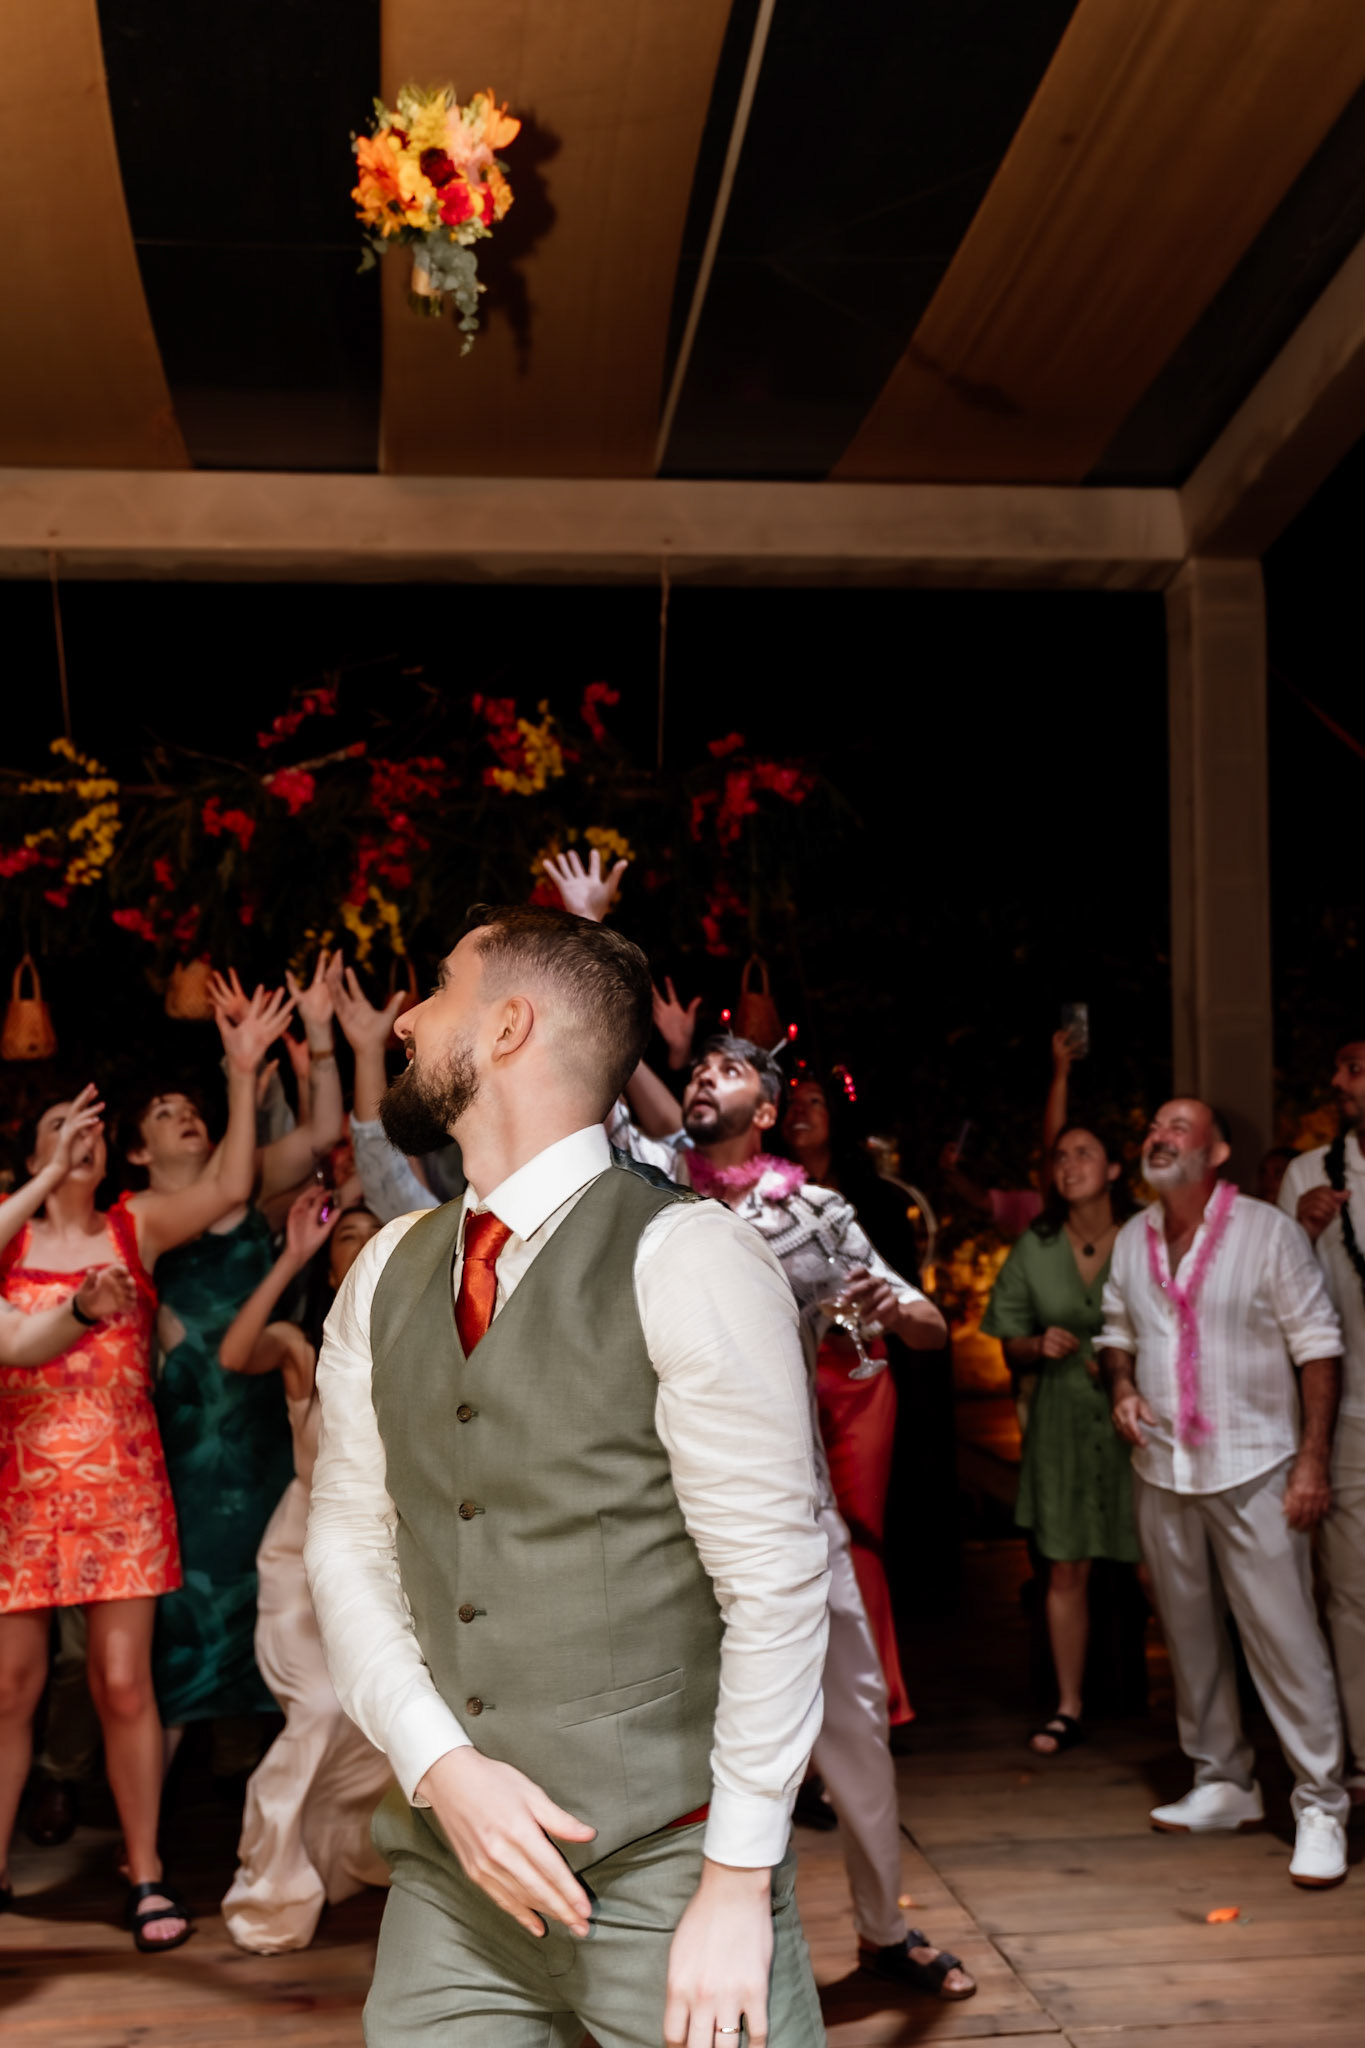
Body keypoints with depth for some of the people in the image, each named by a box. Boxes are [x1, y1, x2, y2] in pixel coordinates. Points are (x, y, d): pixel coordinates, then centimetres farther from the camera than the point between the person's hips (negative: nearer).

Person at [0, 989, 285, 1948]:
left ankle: (146, 1873, 13)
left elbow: (231, 1190, -4)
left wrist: (243, 1072, -7)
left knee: (124, 1684, 1)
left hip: (120, 1481, 0)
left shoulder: (136, 1225, 8)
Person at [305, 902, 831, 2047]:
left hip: (663, 1866, -5)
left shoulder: (684, 1261, -12)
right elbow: (349, 1544, 7)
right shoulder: (385, 1279, 7)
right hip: (451, 1867, 5)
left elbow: (775, 1588, -12)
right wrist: (441, 1765, -8)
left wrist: (736, 1888, -12)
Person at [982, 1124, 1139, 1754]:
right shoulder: (1035, 1248, 5)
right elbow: (1011, 1349, 11)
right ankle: (1068, 1707, 15)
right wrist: (1041, 1345, -10)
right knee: (1065, 1569, 5)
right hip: (1062, 1422, 3)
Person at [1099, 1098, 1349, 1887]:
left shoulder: (1268, 1231, -6)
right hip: (1162, 1468, 5)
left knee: (1286, 1638, -6)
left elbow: (1318, 1346, -7)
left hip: (1254, 1470, -5)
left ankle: (1321, 1806, 3)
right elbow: (1117, 1332, 21)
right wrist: (1122, 1386, -1)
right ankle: (1224, 1783, 24)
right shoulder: (1132, 1239, 9)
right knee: (1191, 1635, 11)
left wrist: (1313, 1459, -12)